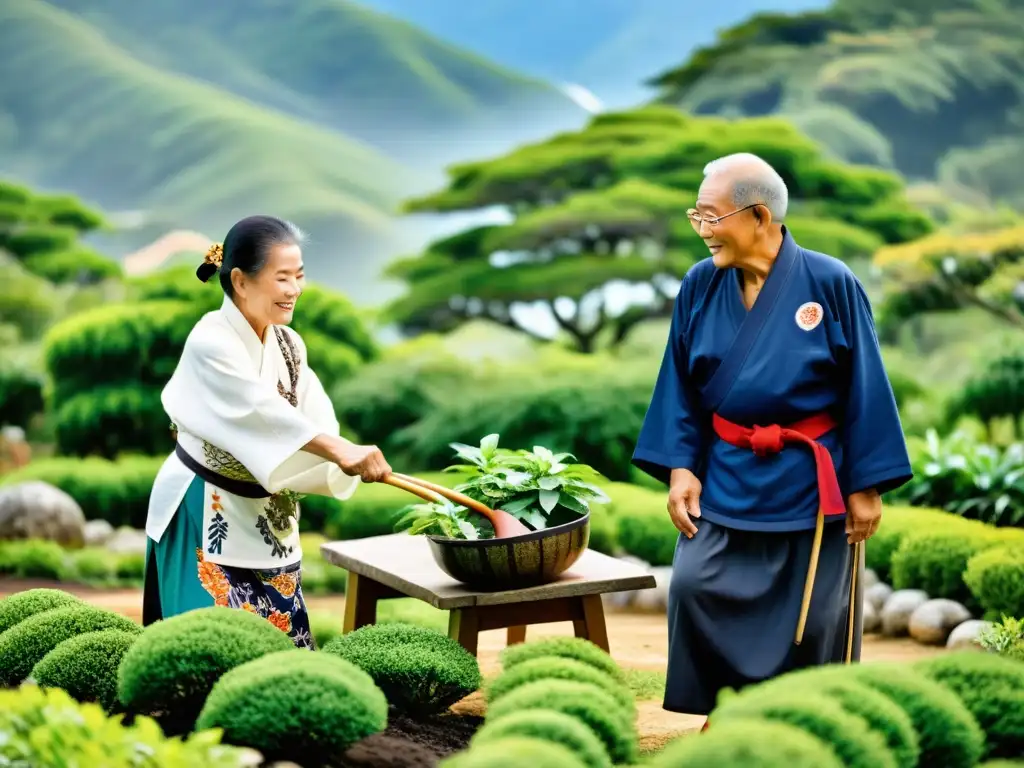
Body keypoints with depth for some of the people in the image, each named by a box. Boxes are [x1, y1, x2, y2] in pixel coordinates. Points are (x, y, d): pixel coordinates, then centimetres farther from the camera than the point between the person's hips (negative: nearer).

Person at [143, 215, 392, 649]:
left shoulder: (288, 346, 6)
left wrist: (345, 463, -26)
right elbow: (260, 410, -31)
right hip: (206, 519, -7)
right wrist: (341, 450, -41)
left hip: (267, 523, 7)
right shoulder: (211, 343, -17)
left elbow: (317, 423, -4)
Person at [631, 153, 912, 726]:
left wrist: (866, 486, -9)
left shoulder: (830, 284, -12)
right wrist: (680, 466, -5)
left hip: (812, 483, -2)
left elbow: (865, 391, -9)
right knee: (695, 588, -11)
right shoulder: (701, 287, -3)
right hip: (727, 479, 3)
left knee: (813, 616, 5)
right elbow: (681, 387, 4)